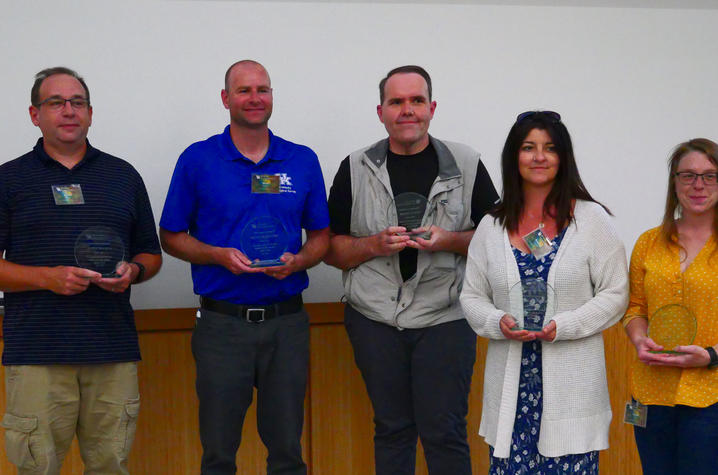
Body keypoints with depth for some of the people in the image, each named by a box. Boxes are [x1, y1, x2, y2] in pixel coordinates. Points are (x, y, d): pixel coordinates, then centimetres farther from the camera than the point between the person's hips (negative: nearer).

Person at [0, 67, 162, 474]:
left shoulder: (124, 176, 15)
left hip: (114, 349, 2)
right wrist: (48, 277, -13)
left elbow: (151, 254, 20)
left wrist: (132, 271, -3)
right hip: (37, 354, -2)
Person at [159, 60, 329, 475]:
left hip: (287, 321, 2)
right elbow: (171, 237, 4)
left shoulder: (303, 161, 7)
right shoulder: (198, 160, 1)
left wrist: (297, 261, -9)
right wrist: (220, 255, -13)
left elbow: (321, 236, 12)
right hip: (222, 322, -2)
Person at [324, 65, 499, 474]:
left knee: (445, 432, -2)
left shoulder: (467, 165, 3)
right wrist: (376, 245, -12)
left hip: (445, 319, -1)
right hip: (376, 318, 1)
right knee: (392, 429, 10)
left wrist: (448, 241, -11)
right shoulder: (356, 169, 5)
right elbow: (331, 248, 6)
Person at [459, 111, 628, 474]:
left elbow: (615, 294, 0)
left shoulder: (592, 219, 1)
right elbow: (472, 297, 13)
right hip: (510, 382, 2)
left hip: (572, 384, -2)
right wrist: (498, 322, -8)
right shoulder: (491, 226, 9)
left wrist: (563, 325, -13)